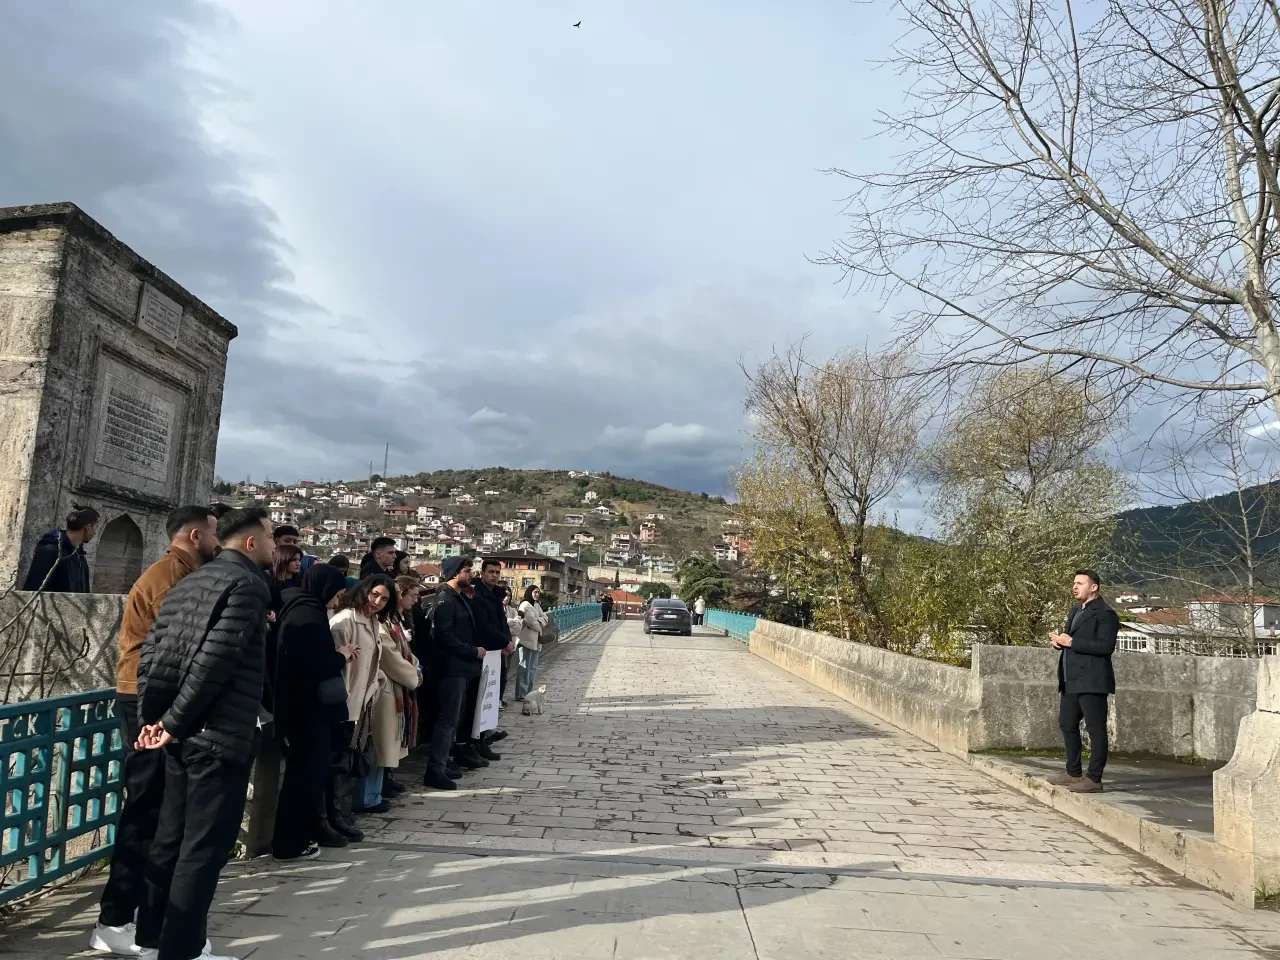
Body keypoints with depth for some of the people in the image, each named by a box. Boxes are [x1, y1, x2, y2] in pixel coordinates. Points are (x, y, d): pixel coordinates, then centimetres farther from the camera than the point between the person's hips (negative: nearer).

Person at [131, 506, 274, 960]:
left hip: (184, 735, 9)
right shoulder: (246, 584, -13)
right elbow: (215, 661, -21)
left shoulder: (187, 583, 13)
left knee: (170, 835, 18)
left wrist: (151, 718, 8)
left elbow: (152, 654, 9)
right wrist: (173, 723, -13)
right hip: (221, 735, -9)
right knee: (205, 846, 1)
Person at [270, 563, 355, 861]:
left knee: (312, 766, 15)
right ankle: (289, 841, 6)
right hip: (308, 705, -10)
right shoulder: (309, 614, -18)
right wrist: (341, 656, -5)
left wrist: (335, 657, 4)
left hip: (298, 702, 10)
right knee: (306, 769, -1)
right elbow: (322, 664, -22)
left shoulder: (296, 609, 12)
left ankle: (316, 825, 24)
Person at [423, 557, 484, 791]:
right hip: (451, 668, -10)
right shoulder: (445, 600, -14)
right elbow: (446, 637, -21)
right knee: (447, 720, -7)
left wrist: (475, 651, 5)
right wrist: (474, 651, -14)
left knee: (451, 719, 15)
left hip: (461, 667, 10)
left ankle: (441, 764, 23)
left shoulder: (461, 598, 15)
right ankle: (435, 771, -2)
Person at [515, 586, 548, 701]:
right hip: (526, 640, -9)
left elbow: (544, 618, 10)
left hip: (534, 641, 9)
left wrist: (539, 621, -11)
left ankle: (529, 692, 19)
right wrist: (540, 628, -2)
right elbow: (530, 621, -18)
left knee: (533, 668, 12)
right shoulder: (525, 605, -11)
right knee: (524, 667, -6)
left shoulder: (537, 605, 17)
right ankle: (521, 694, -3)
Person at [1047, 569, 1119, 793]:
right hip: (1071, 681, 10)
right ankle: (1073, 773, 26)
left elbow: (1106, 646, -21)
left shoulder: (1105, 613, -10)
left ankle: (1094, 779, 1)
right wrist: (1060, 641, 5)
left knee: (1096, 729, -3)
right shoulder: (1075, 611, 20)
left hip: (1091, 681, -10)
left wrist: (1071, 642, -20)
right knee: (1067, 724, 16)